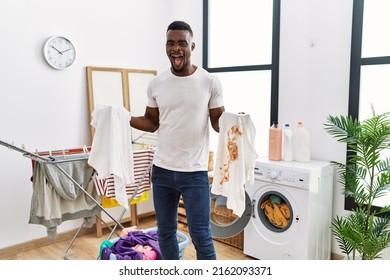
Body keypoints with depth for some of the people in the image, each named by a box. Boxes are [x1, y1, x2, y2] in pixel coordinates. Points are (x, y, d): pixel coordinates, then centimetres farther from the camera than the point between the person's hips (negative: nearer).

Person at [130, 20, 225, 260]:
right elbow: (152, 123, 10)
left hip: (195, 172, -4)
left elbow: (218, 122, -2)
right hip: (162, 170, 4)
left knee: (201, 235, 2)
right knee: (165, 232, 17)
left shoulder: (210, 82, -6)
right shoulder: (156, 84, 3)